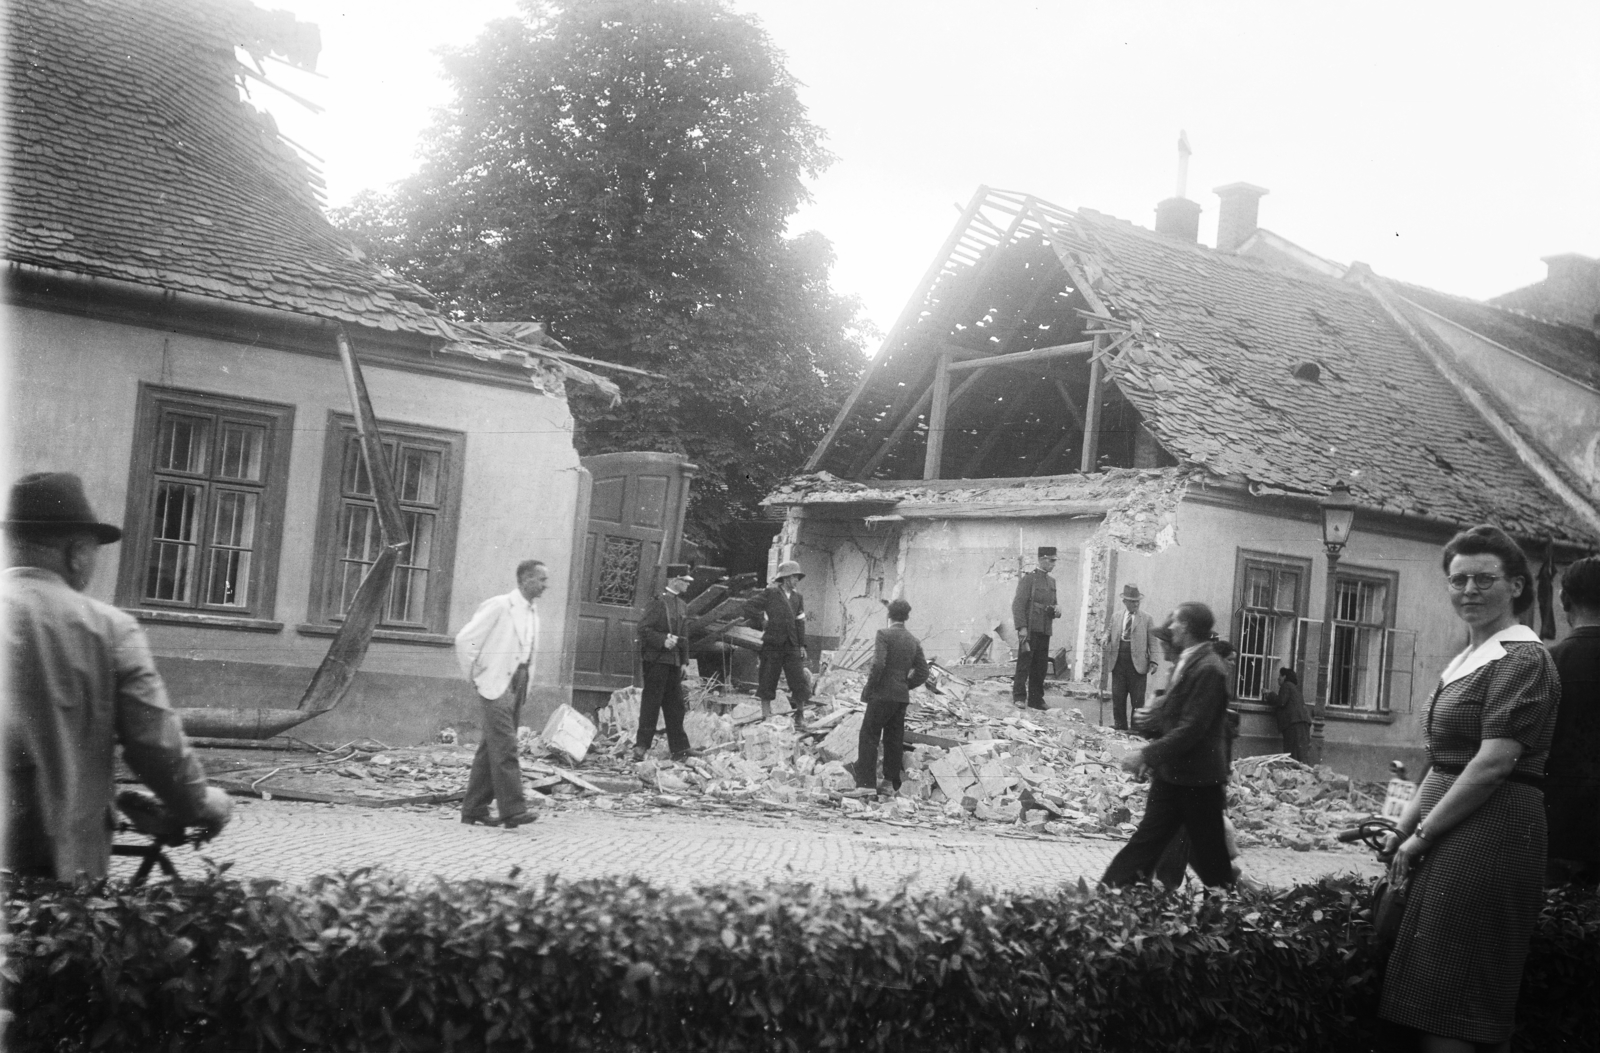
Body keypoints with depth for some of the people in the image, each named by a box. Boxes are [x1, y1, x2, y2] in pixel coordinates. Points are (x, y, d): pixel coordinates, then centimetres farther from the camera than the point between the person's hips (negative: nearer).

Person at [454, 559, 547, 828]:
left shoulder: (533, 612, 15)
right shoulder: (499, 606, -9)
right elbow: (465, 639, -12)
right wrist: (474, 675, -8)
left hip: (519, 683, 8)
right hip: (497, 684, -8)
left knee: (492, 749, 10)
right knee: (505, 747, -13)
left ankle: (474, 809, 15)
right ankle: (513, 809, -16)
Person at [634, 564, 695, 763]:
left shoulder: (681, 605, 14)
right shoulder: (658, 602, -10)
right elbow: (643, 629, -15)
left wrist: (685, 662, 13)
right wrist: (662, 640, -25)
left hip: (674, 662, 8)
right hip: (656, 660, -8)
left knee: (675, 705, 10)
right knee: (651, 703, -6)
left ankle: (680, 749, 15)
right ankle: (641, 746, -1)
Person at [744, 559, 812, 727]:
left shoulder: (798, 598, 13)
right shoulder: (771, 593, 0)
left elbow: (800, 623, 10)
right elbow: (749, 607, -1)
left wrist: (802, 645, 4)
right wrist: (762, 620, -7)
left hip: (792, 646, 4)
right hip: (772, 644, -4)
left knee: (799, 680, -2)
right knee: (768, 681, 2)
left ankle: (800, 715, 10)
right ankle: (766, 716, 9)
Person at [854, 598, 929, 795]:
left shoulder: (884, 635, -9)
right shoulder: (914, 642, 10)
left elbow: (878, 665, -20)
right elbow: (922, 674, 9)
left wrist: (869, 688, -9)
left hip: (882, 695, -6)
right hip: (902, 697, 6)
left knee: (869, 737, 0)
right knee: (894, 740, 12)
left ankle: (866, 783, -5)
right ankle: (891, 783, 15)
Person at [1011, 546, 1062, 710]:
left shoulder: (1051, 581, 18)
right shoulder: (1028, 578, -6)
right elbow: (1018, 604, -12)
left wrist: (1056, 611, 5)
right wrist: (1022, 627, -19)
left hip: (1045, 631, 7)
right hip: (1029, 629, -7)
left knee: (1040, 666, 8)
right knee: (1025, 662, -7)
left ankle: (1036, 699, 13)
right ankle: (1019, 697, -3)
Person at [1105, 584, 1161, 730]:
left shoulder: (1147, 619, 3)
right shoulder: (1116, 618, 12)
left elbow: (1154, 642, 0)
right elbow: (1108, 634, 17)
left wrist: (1154, 661, -12)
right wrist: (1104, 642, -8)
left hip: (1137, 663, -3)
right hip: (1118, 663, 3)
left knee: (1138, 699, -1)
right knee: (1117, 698, 6)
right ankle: (1120, 728, 15)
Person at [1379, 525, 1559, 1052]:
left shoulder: (1521, 659, -11)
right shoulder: (1467, 659, 17)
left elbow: (1496, 761, -19)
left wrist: (1422, 834, -15)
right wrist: (1405, 824, 7)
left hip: (1491, 831, -9)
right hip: (1452, 834, 9)